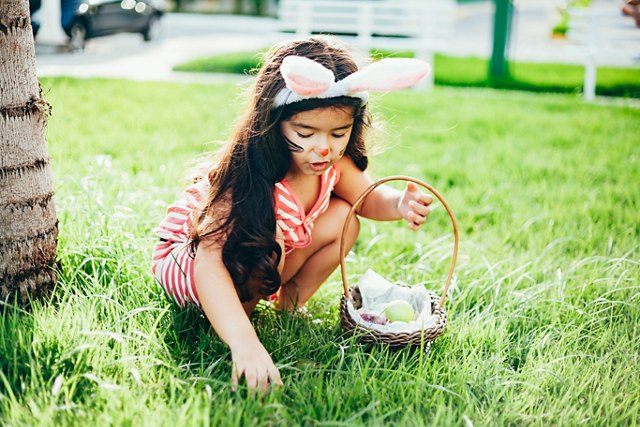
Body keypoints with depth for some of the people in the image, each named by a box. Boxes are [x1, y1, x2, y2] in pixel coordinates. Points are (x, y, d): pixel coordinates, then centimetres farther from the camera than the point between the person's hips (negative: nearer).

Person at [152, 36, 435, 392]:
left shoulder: (334, 164, -16)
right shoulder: (251, 177, -39)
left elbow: (368, 197, 3)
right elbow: (210, 261, -48)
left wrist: (400, 203, -22)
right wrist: (244, 343, -62)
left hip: (255, 266, 7)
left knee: (343, 219, -8)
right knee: (266, 243, -38)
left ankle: (291, 302, 4)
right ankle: (242, 308, -7)